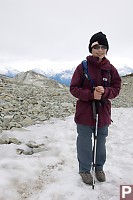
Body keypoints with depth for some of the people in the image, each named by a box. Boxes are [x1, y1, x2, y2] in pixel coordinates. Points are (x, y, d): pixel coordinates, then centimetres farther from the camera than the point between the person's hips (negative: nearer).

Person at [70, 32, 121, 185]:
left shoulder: (110, 68, 0)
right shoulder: (82, 67, -8)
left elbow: (116, 88, 2)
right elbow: (73, 88, -7)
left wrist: (105, 91, -20)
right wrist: (91, 94, -22)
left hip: (103, 112, 3)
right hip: (84, 112, -3)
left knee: (101, 142, 18)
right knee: (84, 142, 7)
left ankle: (99, 167, 40)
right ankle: (84, 169, 30)